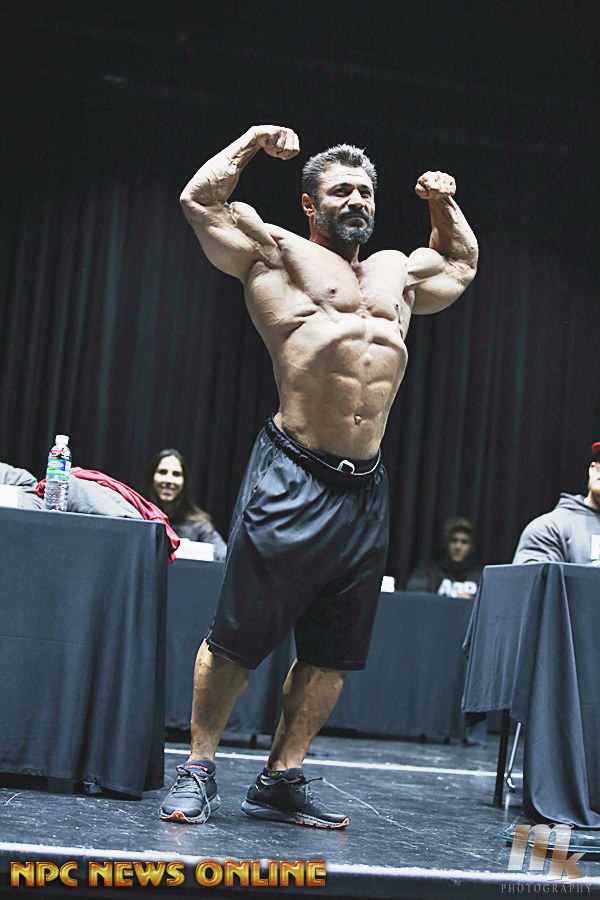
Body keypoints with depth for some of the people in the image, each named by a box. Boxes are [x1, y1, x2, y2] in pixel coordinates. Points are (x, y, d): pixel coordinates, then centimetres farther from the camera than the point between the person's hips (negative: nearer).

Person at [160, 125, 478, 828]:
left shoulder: (398, 271, 23)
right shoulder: (278, 254, 6)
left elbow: (463, 263, 41)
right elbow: (200, 201, 2)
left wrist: (444, 204, 28)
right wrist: (253, 142, 9)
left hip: (366, 488, 6)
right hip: (292, 478, -6)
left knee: (331, 651, 7)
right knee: (238, 635, -3)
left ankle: (282, 780, 18)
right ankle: (198, 771, 11)